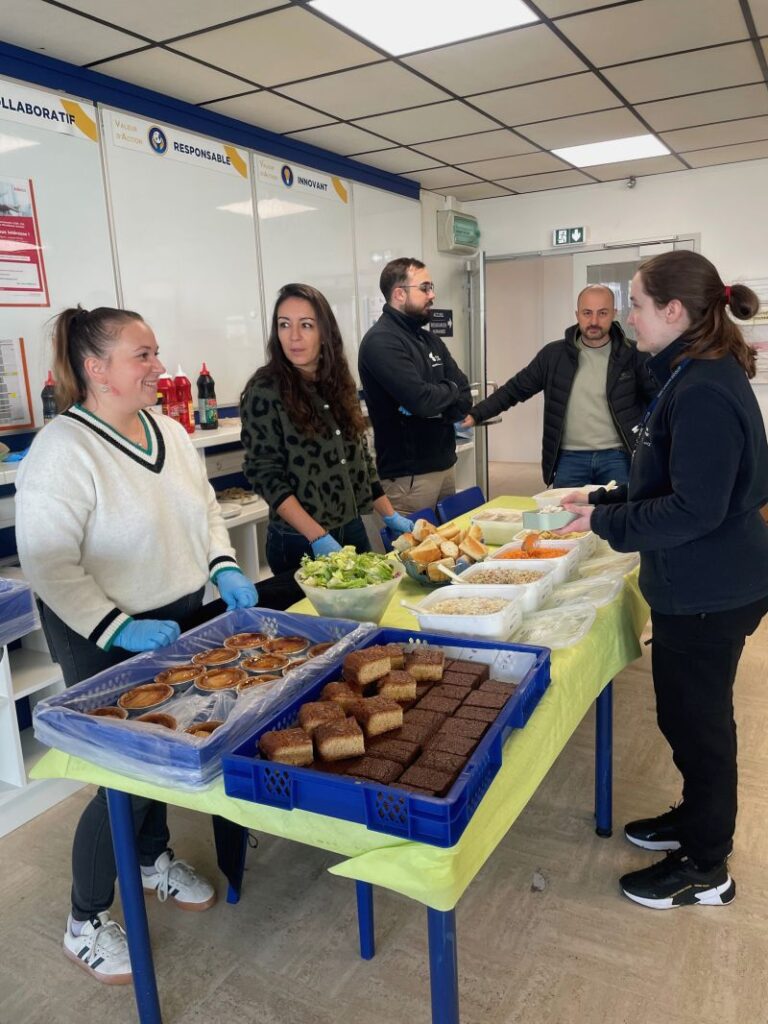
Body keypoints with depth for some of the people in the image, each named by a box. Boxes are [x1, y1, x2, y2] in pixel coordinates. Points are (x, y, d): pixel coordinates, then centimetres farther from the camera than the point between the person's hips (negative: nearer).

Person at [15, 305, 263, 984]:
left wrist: (225, 570, 0)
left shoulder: (168, 431, 4)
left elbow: (205, 510, 14)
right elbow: (47, 563, -22)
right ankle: (86, 924, 26)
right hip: (106, 644, -7)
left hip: (180, 623, 7)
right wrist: (120, 629, -25)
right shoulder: (62, 450, -20)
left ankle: (155, 859, 46)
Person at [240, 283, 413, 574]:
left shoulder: (339, 383, 6)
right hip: (299, 542, -6)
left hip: (352, 530, 6)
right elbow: (265, 475, -15)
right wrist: (318, 538, -21)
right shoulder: (264, 391, -12)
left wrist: (390, 516, 11)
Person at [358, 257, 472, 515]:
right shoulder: (381, 341, -14)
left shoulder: (430, 340, 14)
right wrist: (450, 390, -3)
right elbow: (422, 400, -24)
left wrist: (441, 411, -13)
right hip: (409, 473, -8)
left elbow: (464, 395, 8)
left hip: (444, 464, 9)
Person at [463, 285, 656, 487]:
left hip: (617, 458, -1)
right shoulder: (554, 354, 4)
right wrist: (476, 414, -1)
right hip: (570, 459, 2)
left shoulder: (632, 354, 0)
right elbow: (515, 389, 8)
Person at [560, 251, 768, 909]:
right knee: (692, 714, 23)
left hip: (709, 593, -10)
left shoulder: (703, 391, -24)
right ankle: (697, 818, 44)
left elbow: (695, 509, -27)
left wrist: (606, 522, -18)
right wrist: (603, 501, 9)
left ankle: (705, 870, 26)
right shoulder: (696, 375, 9)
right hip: (705, 585, 10)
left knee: (696, 720, 6)